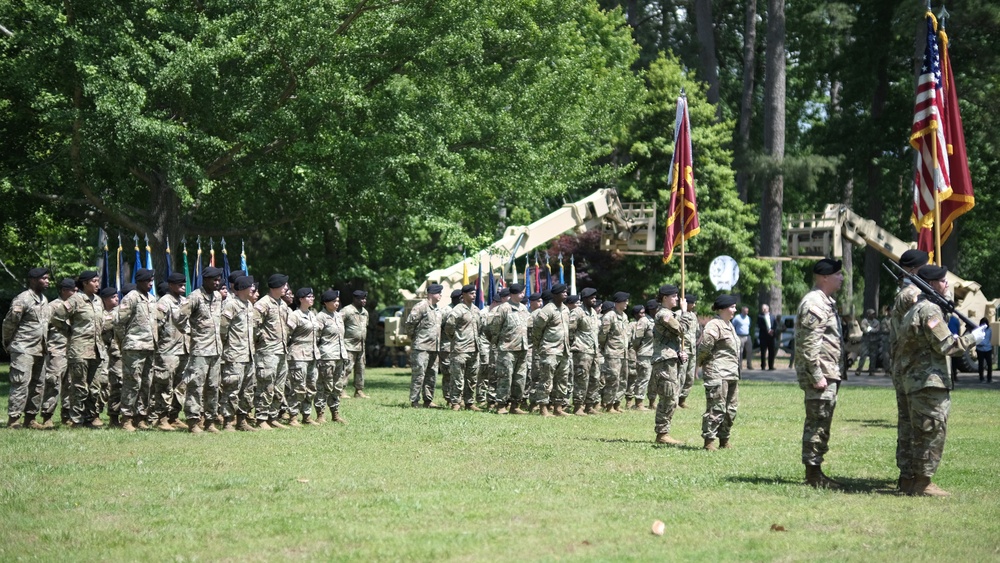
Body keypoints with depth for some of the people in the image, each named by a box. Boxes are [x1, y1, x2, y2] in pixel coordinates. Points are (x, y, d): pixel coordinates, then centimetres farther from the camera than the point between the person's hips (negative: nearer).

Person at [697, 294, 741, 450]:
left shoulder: (729, 325, 19)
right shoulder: (714, 326, -12)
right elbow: (704, 347, -16)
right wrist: (700, 363, -3)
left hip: (732, 374, 10)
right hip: (717, 373, -10)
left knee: (731, 408, 12)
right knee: (716, 408, -10)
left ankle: (724, 439, 21)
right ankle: (709, 441, -5)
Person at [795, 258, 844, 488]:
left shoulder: (826, 302, 18)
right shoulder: (814, 303, -15)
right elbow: (809, 344, -21)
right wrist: (817, 375, -23)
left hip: (829, 374, 11)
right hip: (821, 374, -11)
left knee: (820, 423, 13)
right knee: (818, 423, -7)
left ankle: (815, 471, 19)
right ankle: (814, 474, -4)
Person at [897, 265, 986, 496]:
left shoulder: (916, 308, 19)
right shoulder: (930, 310, -14)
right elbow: (945, 346, -17)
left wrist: (954, 339, 19)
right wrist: (972, 339, -5)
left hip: (915, 380, 11)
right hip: (930, 381, -10)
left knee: (922, 434, 13)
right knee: (933, 433, -7)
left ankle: (919, 481, 17)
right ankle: (923, 483, -5)